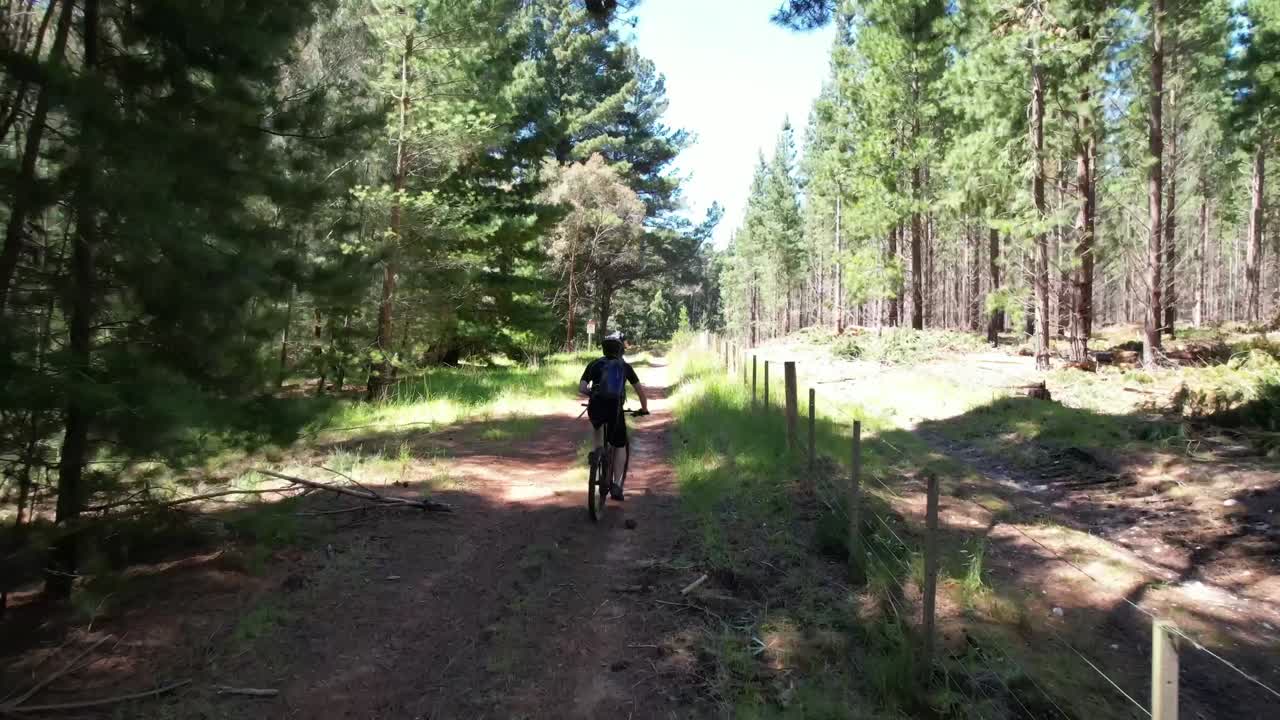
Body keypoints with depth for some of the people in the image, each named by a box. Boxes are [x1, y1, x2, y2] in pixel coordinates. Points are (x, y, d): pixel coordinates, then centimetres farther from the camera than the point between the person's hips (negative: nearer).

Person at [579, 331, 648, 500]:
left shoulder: (595, 364, 15)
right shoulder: (625, 366, 15)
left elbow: (581, 389, 7)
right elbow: (640, 389, 15)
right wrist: (644, 409, 28)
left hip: (596, 408, 1)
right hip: (615, 409, -1)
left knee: (597, 425, 37)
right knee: (620, 446, 17)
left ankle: (597, 450, 17)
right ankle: (616, 485, 8)